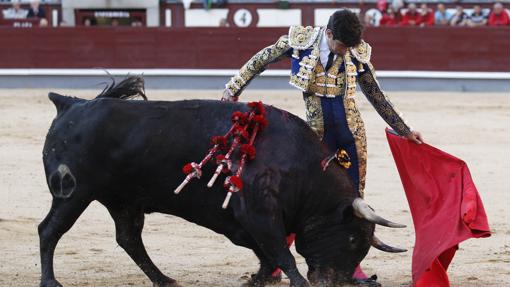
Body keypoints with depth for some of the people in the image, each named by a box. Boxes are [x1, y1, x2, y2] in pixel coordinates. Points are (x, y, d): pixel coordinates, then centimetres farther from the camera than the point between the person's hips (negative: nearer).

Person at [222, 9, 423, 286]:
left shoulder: (357, 53, -2)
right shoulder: (299, 41, -7)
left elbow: (376, 96, 10)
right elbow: (261, 60, 7)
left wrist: (404, 131, 14)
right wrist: (233, 88, 10)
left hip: (352, 134, 2)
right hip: (317, 136, -2)